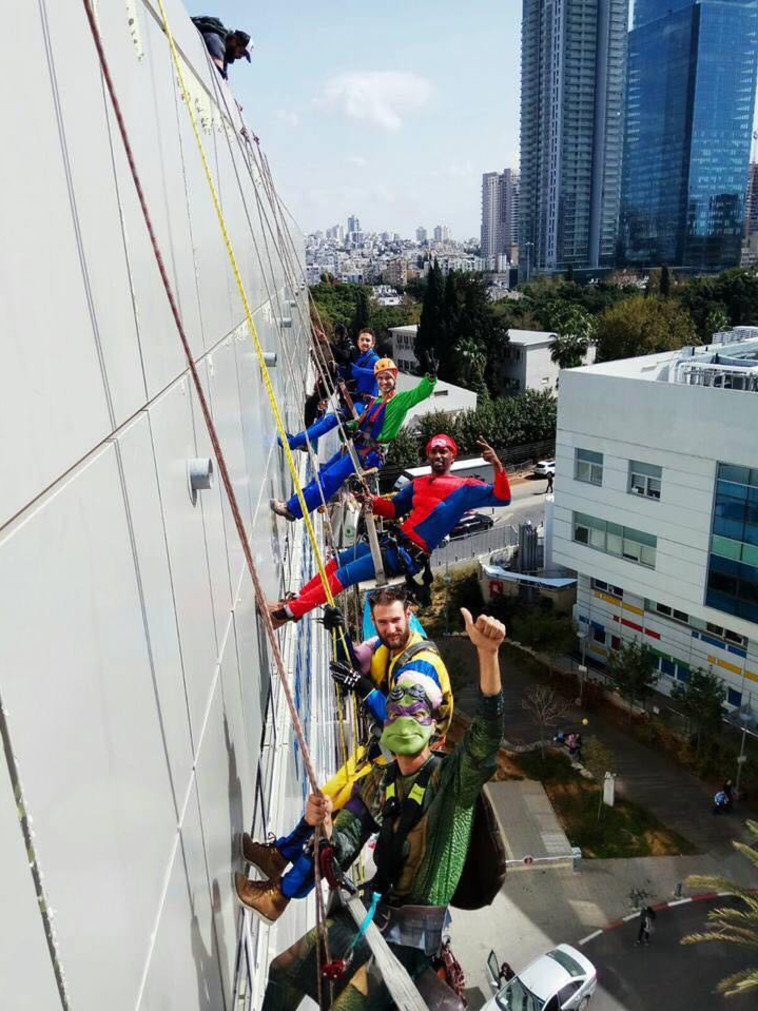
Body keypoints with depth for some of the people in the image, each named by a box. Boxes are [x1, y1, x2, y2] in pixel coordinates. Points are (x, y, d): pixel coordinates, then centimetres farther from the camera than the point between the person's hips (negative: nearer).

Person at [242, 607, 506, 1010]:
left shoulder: (452, 776, -15)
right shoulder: (375, 783, 4)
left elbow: (485, 733, -36)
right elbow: (342, 851, 0)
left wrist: (487, 653, -51)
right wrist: (325, 827, -25)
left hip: (412, 930, -6)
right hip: (370, 909, 7)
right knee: (283, 972, 16)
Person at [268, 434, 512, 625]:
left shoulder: (464, 488, -4)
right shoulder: (417, 484, 16)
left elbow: (502, 498, -12)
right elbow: (394, 509, 22)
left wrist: (497, 464, -26)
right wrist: (375, 502, 0)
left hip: (409, 556, -7)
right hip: (393, 541, 7)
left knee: (343, 575, -11)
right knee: (337, 561, 11)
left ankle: (290, 611, -4)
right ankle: (296, 599, 22)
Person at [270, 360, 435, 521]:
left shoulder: (401, 400, -2)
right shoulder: (375, 401, 20)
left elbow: (422, 392, -16)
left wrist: (430, 376, -33)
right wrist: (349, 426, 5)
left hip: (367, 454, -9)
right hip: (353, 446, 9)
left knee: (329, 478, -14)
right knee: (322, 474, 12)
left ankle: (292, 508, -9)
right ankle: (294, 504, 22)